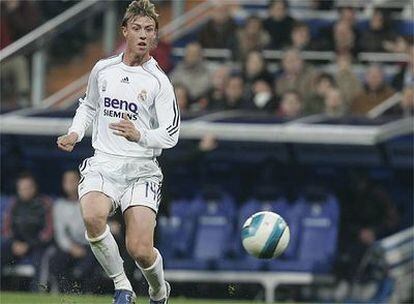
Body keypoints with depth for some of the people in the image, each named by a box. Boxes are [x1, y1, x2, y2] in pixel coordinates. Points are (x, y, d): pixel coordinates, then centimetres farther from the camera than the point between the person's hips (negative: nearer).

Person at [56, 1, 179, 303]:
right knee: (93, 217, -31)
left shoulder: (159, 82, -2)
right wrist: (75, 134, 10)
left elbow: (171, 134, -6)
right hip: (103, 164, 2)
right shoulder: (103, 69, 9)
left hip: (141, 170, -2)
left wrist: (139, 135, -24)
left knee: (140, 250, -14)